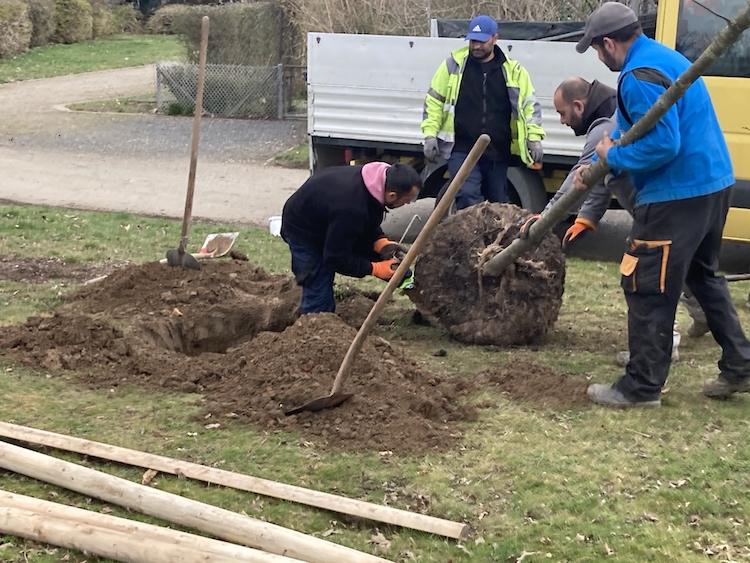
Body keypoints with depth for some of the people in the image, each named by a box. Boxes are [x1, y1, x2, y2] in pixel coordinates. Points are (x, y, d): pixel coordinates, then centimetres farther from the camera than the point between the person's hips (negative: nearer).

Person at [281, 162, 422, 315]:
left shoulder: (376, 179, -18)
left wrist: (381, 242, -13)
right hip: (304, 231, -8)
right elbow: (337, 257, -30)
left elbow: (369, 222, 3)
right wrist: (375, 269, -24)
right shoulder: (351, 209, -43)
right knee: (319, 300, -9)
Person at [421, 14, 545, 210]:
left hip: (498, 152, 3)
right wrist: (430, 134, -4)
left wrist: (534, 138, -2)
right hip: (462, 150, -2)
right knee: (468, 198, -18)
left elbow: (530, 105, 9)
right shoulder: (454, 65, 1)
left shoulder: (513, 71, 5)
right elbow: (434, 100, 5)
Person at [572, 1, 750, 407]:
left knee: (648, 290, -1)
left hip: (676, 197, -11)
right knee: (703, 275, 23)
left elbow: (661, 145, -26)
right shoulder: (664, 57, 16)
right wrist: (599, 166, 13)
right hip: (712, 183, 11)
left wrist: (613, 158, -10)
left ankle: (642, 388, 7)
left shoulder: (639, 77, -19)